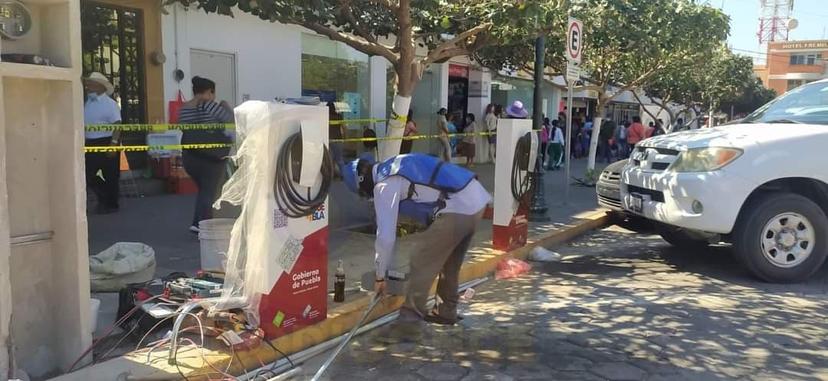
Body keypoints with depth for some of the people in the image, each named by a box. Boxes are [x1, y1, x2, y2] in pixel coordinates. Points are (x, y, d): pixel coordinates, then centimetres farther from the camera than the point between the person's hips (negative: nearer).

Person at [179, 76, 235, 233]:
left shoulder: (183, 110, 5)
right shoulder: (209, 106, -12)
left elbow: (184, 130, 10)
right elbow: (231, 119, -9)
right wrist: (227, 107, 10)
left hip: (189, 157, 6)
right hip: (211, 157, -6)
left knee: (203, 190, 21)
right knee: (210, 192, 3)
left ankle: (198, 222, 15)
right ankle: (200, 224, -6)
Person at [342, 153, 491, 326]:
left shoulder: (384, 186, -5)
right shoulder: (394, 166, 21)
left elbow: (385, 236, -5)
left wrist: (380, 276, 7)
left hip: (457, 209, -9)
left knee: (422, 263, 3)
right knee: (450, 263, 22)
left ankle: (412, 312, 14)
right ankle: (446, 311, 34)